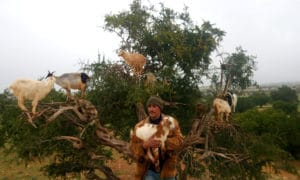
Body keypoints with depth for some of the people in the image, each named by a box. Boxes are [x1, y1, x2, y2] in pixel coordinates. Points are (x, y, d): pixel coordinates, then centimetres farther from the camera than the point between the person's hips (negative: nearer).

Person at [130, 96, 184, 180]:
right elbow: (132, 147, -8)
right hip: (149, 170, 0)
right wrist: (145, 145, -28)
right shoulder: (140, 126, -5)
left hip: (167, 168, 1)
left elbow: (179, 140, -10)